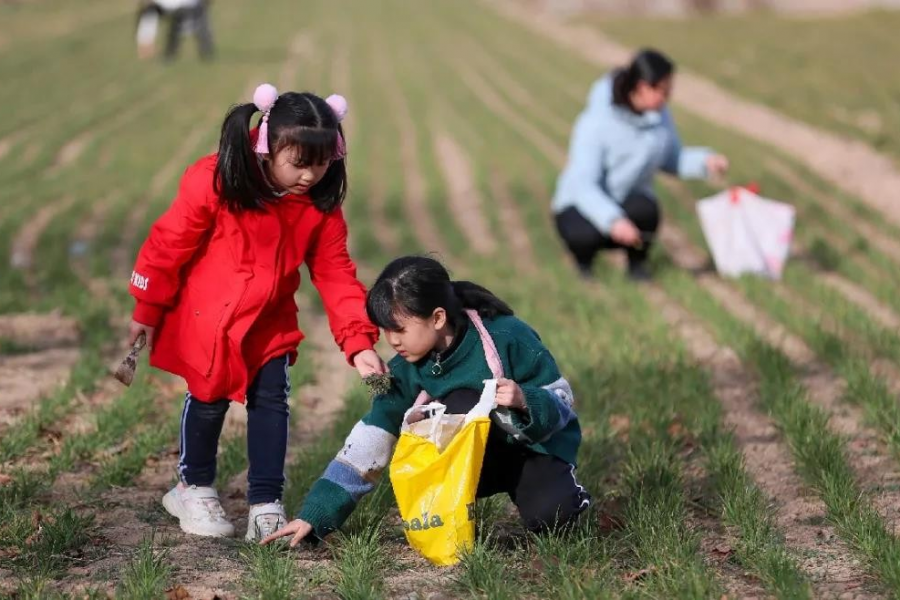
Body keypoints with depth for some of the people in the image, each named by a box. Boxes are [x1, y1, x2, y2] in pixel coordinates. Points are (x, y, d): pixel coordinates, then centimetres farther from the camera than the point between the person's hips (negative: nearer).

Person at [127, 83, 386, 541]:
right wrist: (147, 310, -6)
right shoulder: (214, 182, -24)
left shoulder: (321, 206, -12)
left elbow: (336, 276, -9)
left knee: (271, 401, 0)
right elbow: (169, 243, -14)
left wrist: (359, 343, -18)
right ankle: (193, 489, 28)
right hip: (205, 319, -3)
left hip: (270, 324, 4)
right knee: (208, 400, 6)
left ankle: (266, 504, 8)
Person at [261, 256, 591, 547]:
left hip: (538, 444, -3)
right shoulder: (406, 371, -12)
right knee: (461, 403, -29)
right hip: (475, 457, 3)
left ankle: (565, 489, 2)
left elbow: (561, 401, -15)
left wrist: (525, 400, -39)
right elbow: (368, 443, -11)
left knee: (547, 515, -34)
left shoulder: (507, 338, -23)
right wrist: (314, 515, -17)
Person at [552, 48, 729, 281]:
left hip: (629, 200, 3)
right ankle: (584, 259, 3)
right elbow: (583, 184, -28)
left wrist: (704, 161, -13)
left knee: (645, 210, -33)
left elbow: (672, 160, 7)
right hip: (584, 203, -3)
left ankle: (637, 261, 1)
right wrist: (613, 220, -42)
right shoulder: (596, 122, -23)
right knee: (586, 234, -37)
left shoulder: (659, 115, -6)